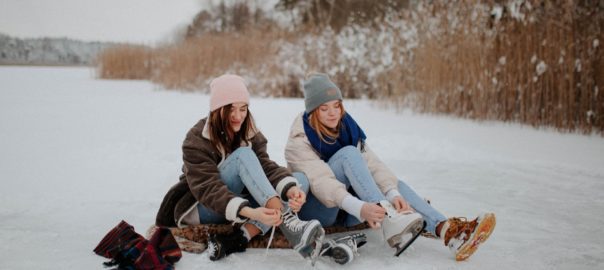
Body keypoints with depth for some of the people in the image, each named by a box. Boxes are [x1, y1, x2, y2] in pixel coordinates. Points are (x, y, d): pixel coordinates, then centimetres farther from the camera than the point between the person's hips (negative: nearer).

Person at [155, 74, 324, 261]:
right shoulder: (197, 140, -16)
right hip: (199, 208, -6)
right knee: (243, 155, -29)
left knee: (300, 179, -16)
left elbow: (266, 166, -15)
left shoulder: (251, 135, 2)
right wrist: (249, 213, -46)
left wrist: (290, 189, -38)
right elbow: (208, 188, -29)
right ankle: (287, 223, -46)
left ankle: (238, 238, -33)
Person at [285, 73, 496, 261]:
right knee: (348, 153, -26)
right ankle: (387, 219, -44)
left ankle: (445, 230, -37)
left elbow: (372, 164, -13)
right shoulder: (299, 142, -17)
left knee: (394, 185, -17)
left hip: (344, 211, 6)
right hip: (316, 208, -6)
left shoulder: (347, 127, 0)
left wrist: (393, 194, -33)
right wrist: (360, 208, -50)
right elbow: (321, 182, -34)